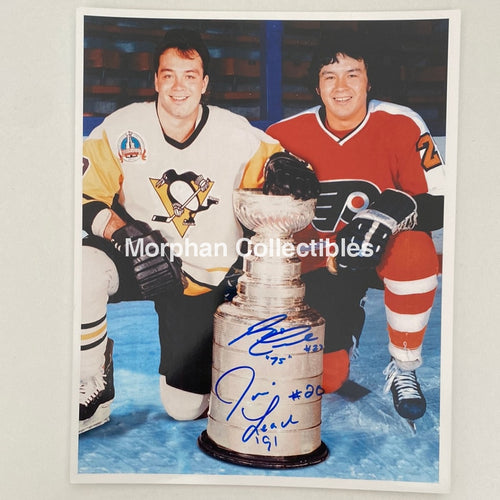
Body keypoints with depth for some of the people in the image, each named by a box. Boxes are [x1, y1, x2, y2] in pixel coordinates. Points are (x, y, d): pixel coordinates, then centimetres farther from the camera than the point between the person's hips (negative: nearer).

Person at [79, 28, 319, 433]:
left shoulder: (239, 136, -10)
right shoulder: (121, 129, -9)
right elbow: (83, 196, -9)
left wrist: (283, 167, -28)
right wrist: (123, 232, -28)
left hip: (201, 280, 0)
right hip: (133, 261, 1)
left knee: (186, 408, 0)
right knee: (83, 270, -35)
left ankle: (205, 348, 36)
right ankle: (93, 392, -8)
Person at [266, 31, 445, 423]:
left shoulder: (403, 126, -13)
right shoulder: (285, 136, -9)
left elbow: (440, 207, -15)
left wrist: (396, 210, -35)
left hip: (384, 250, -1)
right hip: (322, 262, 1)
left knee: (415, 251, -38)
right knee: (325, 378, -11)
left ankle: (403, 370, -11)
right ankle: (348, 323, 29)